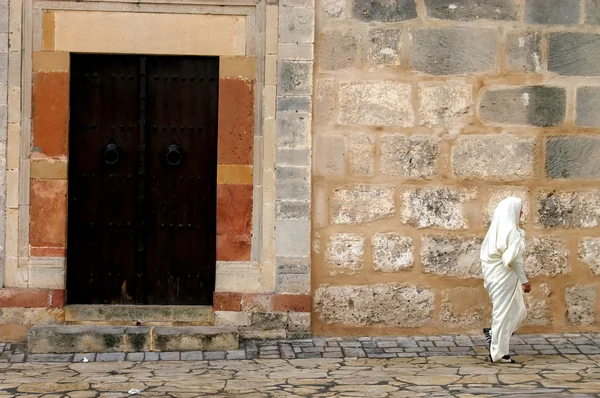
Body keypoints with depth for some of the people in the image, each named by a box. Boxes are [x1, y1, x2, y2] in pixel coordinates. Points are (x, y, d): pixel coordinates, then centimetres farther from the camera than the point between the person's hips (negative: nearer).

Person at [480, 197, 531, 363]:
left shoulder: (496, 228, 11)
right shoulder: (510, 229, -15)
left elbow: (487, 254, 16)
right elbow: (514, 258, -20)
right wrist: (524, 280, -18)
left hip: (495, 275, 9)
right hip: (505, 276, -9)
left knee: (518, 310, 18)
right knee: (504, 312, -2)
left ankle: (494, 335, 17)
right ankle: (499, 353, 2)